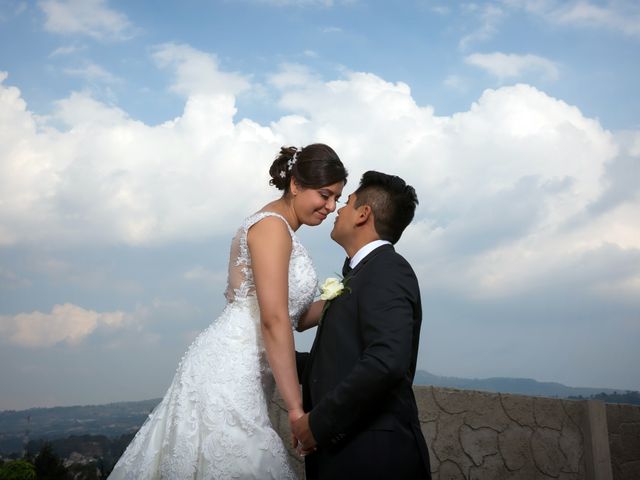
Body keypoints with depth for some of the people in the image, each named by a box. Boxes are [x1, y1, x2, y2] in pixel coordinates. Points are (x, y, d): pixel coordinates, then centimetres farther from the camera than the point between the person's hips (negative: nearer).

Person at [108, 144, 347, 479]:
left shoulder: (279, 228, 17)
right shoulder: (272, 225, -12)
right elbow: (274, 319, -20)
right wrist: (296, 407, -20)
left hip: (230, 368, 9)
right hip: (229, 370, -9)